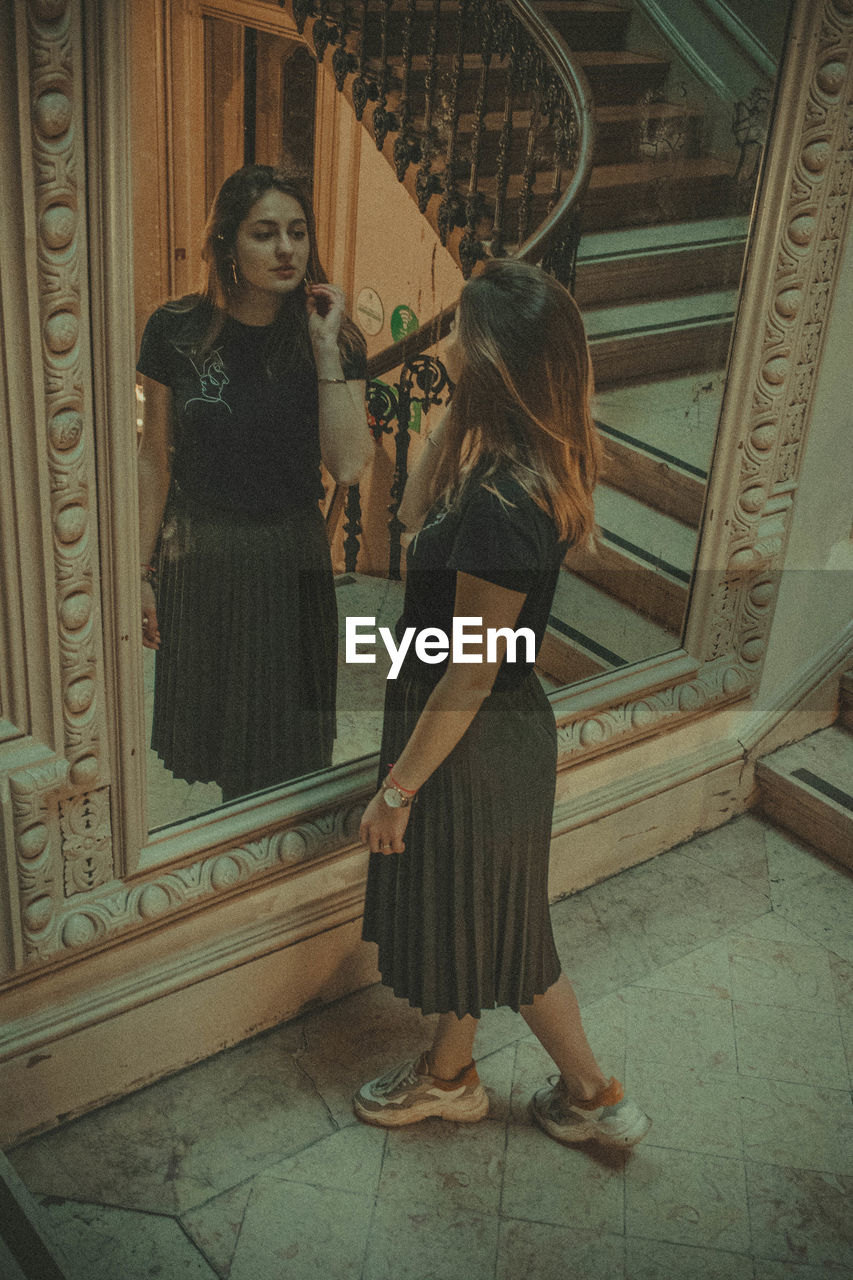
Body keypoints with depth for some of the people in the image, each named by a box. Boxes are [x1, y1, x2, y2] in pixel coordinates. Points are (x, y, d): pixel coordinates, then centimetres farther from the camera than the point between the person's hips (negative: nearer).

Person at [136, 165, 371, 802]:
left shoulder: (333, 338, -7)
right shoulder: (176, 330, -8)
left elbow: (347, 464, -20)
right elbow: (155, 460, 0)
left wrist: (327, 348, -23)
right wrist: (142, 572, 2)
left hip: (289, 556, 0)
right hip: (197, 555, 1)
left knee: (280, 748, 12)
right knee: (204, 721, 16)